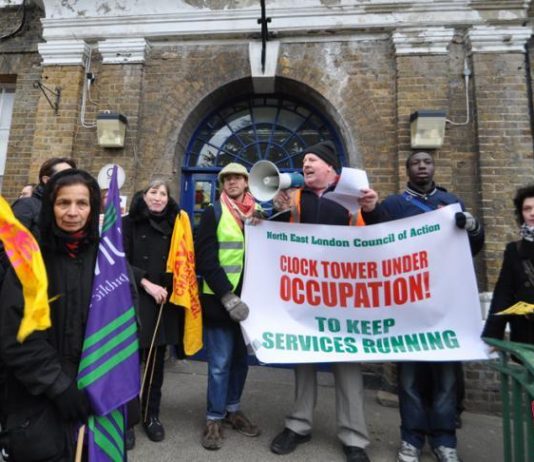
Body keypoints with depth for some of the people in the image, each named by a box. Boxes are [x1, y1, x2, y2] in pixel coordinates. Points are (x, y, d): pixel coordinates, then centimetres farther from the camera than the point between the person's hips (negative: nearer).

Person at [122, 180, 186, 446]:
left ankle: (151, 415, 26)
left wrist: (167, 288, -1)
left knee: (156, 361, 11)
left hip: (164, 301, 3)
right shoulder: (129, 223, 1)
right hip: (134, 299, -2)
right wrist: (146, 283, -12)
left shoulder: (174, 225, 9)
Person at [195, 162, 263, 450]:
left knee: (241, 359, 15)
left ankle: (232, 409, 33)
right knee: (220, 363, 2)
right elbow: (206, 260, -9)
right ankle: (214, 418, 20)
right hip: (220, 300, -4)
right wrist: (228, 297, -17)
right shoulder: (214, 214, -1)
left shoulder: (260, 214, 10)